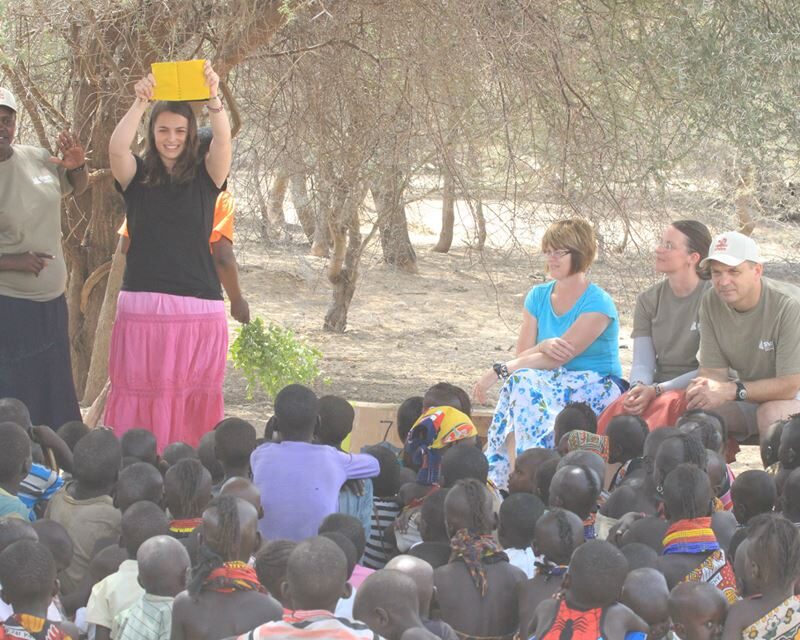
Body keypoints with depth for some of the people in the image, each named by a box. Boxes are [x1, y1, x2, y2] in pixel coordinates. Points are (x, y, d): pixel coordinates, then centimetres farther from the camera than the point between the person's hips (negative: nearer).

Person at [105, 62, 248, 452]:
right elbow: (116, 149, -13)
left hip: (199, 307, 0)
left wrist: (214, 101, -29)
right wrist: (140, 104, -26)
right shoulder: (137, 178, 7)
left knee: (193, 403, -1)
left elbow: (223, 142, -12)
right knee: (140, 394, -2)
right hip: (142, 305, 0)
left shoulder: (205, 178, 7)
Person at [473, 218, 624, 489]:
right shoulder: (538, 297, 11)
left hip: (597, 389, -5)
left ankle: (496, 475, -36)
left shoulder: (598, 304, -10)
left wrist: (500, 370, -21)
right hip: (555, 382, 5)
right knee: (523, 380, -30)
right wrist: (544, 346, -21)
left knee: (523, 382, -31)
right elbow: (523, 355, 4)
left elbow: (560, 357, -18)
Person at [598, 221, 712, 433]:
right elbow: (642, 363, 4)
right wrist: (639, 387, -21)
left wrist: (656, 390, -18)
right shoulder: (648, 300, 12)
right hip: (660, 389, 4)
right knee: (622, 406, -29)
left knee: (665, 406, -36)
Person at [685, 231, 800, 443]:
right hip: (750, 396, 5)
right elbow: (714, 370, -6)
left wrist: (732, 390, -36)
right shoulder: (711, 303, -6)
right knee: (699, 409, -20)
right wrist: (703, 387, -31)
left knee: (771, 413, -36)